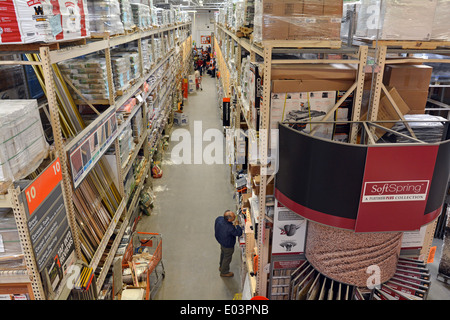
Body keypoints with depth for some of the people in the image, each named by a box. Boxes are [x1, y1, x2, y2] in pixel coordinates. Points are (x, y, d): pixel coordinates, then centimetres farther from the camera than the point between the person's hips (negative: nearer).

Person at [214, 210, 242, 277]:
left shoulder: (219, 218, -24)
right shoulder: (230, 228, -43)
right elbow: (239, 233, -27)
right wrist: (237, 224, -18)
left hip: (221, 240, 7)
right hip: (228, 246, -7)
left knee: (223, 254, 33)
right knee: (227, 258, 21)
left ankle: (221, 266, 60)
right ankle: (224, 272, 46)